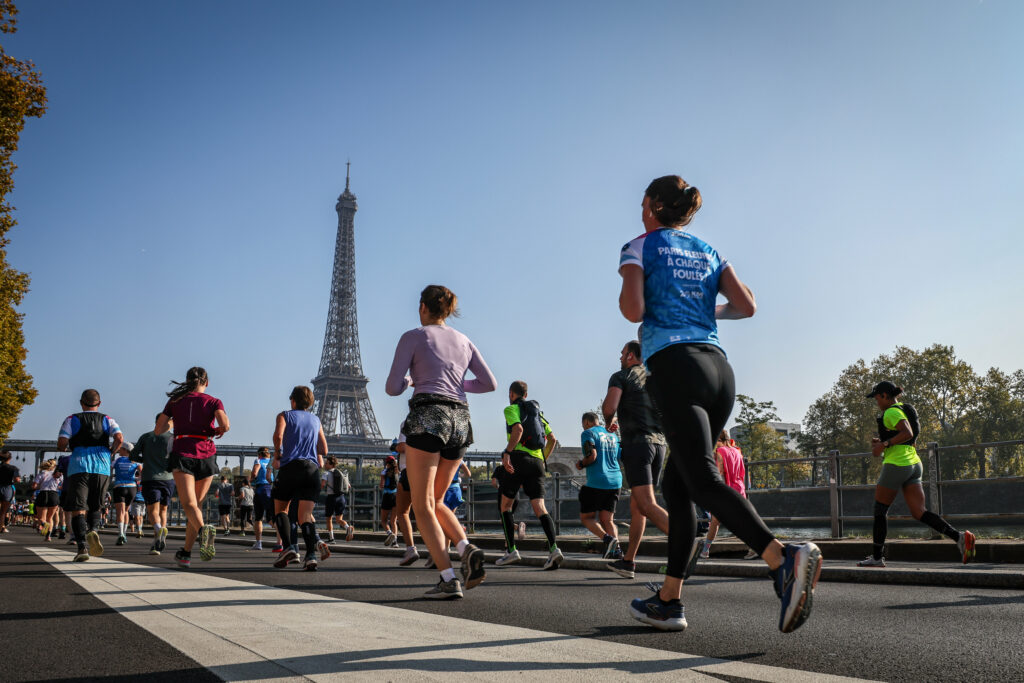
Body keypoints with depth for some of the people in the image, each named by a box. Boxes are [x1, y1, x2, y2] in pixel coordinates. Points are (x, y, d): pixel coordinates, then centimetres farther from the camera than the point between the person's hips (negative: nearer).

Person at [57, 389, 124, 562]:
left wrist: (63, 449, 20)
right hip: (102, 467, 2)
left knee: (77, 509, -2)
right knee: (94, 507, 18)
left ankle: (82, 547, -17)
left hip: (78, 465, -2)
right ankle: (92, 530, -11)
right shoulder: (107, 420, 14)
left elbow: (62, 443, -2)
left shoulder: (72, 419, 10)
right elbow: (119, 438, -3)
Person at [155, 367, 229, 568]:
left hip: (181, 454, -1)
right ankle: (185, 553, 18)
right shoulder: (213, 402, 6)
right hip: (206, 455, 1)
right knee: (197, 503, 15)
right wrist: (217, 431, 10)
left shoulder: (175, 401, 11)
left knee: (189, 504, -14)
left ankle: (204, 528, -46)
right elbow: (225, 425, -12)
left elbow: (158, 430, 12)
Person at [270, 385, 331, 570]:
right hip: (312, 467, 3)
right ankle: (312, 552, -25)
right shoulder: (316, 420, 22)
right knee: (305, 514, -3)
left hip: (290, 466, -2)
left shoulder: (285, 415, 11)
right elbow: (324, 450, 21)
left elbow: (278, 435, -9)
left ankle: (287, 547, -4)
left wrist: (276, 456, 6)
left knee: (280, 508, 15)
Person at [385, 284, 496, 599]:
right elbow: (489, 383, 14)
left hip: (427, 417, -5)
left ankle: (449, 580, -13)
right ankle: (468, 550, -7)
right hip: (460, 421, 6)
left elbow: (393, 388, 1)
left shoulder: (413, 337, 5)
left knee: (423, 506, -1)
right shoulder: (464, 341, 19)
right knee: (435, 501, 18)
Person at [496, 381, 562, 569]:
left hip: (519, 457, -5)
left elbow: (518, 429, -14)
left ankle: (511, 550, 2)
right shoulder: (537, 411, 27)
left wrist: (507, 453, -19)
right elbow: (552, 439, 22)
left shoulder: (512, 409, 7)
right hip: (537, 462, 5)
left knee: (505, 504, 9)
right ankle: (553, 549, -27)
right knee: (539, 507, -6)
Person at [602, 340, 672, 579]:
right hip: (658, 443, 7)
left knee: (647, 505, -15)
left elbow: (609, 407, -15)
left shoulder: (621, 376, 1)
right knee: (636, 503, 14)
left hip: (636, 443, -7)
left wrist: (609, 422, 6)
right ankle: (628, 561, 19)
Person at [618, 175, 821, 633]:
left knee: (704, 482, -17)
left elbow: (633, 311, -8)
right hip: (718, 368, 7)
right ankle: (668, 601, 13)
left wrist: (626, 294, 15)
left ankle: (783, 559, -39)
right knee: (675, 484, 12)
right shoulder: (709, 252, 21)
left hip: (673, 366, -6)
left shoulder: (640, 247, 7)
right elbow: (747, 306, 10)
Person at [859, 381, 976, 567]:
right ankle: (960, 537, -16)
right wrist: (883, 442, 20)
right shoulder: (906, 409, 19)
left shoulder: (891, 412, -10)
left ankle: (877, 557, 9)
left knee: (880, 510, 4)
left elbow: (907, 433, -25)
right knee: (920, 513, 2)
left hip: (896, 464, -9)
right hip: (914, 463, 9)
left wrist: (884, 444, -20)